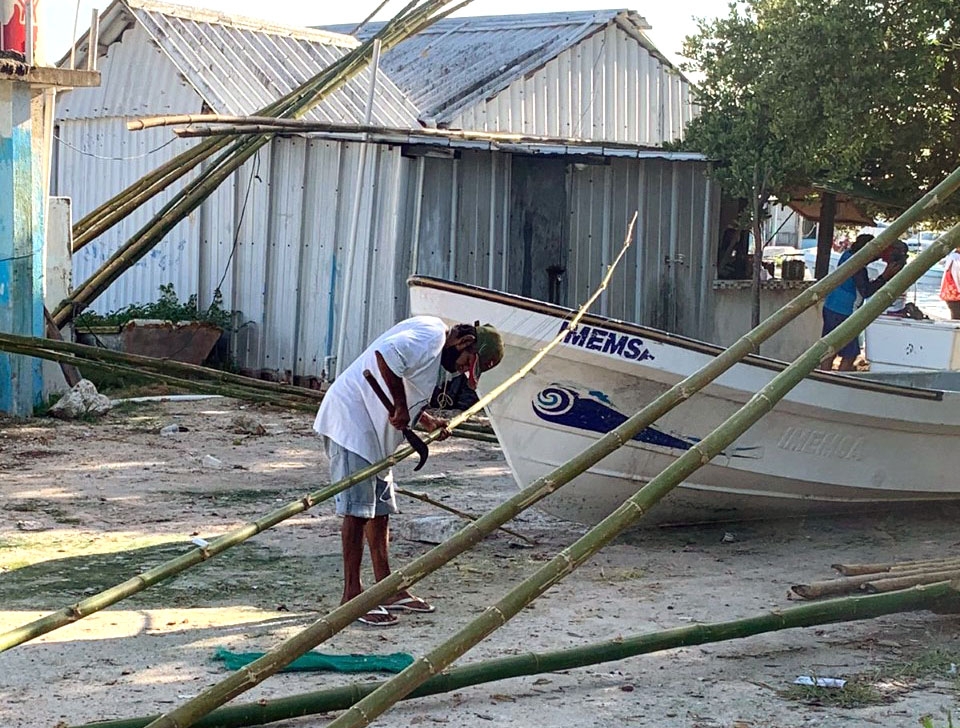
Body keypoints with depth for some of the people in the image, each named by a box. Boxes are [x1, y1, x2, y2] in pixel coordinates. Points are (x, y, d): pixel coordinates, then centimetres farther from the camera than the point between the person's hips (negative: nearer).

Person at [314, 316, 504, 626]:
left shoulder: (434, 350, 16)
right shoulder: (431, 334, -17)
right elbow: (386, 354, -32)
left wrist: (427, 421, 6)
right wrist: (401, 407, -25)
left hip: (372, 427, 11)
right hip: (350, 418, -11)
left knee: (381, 508, 13)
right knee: (357, 510, -9)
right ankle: (352, 596, -5)